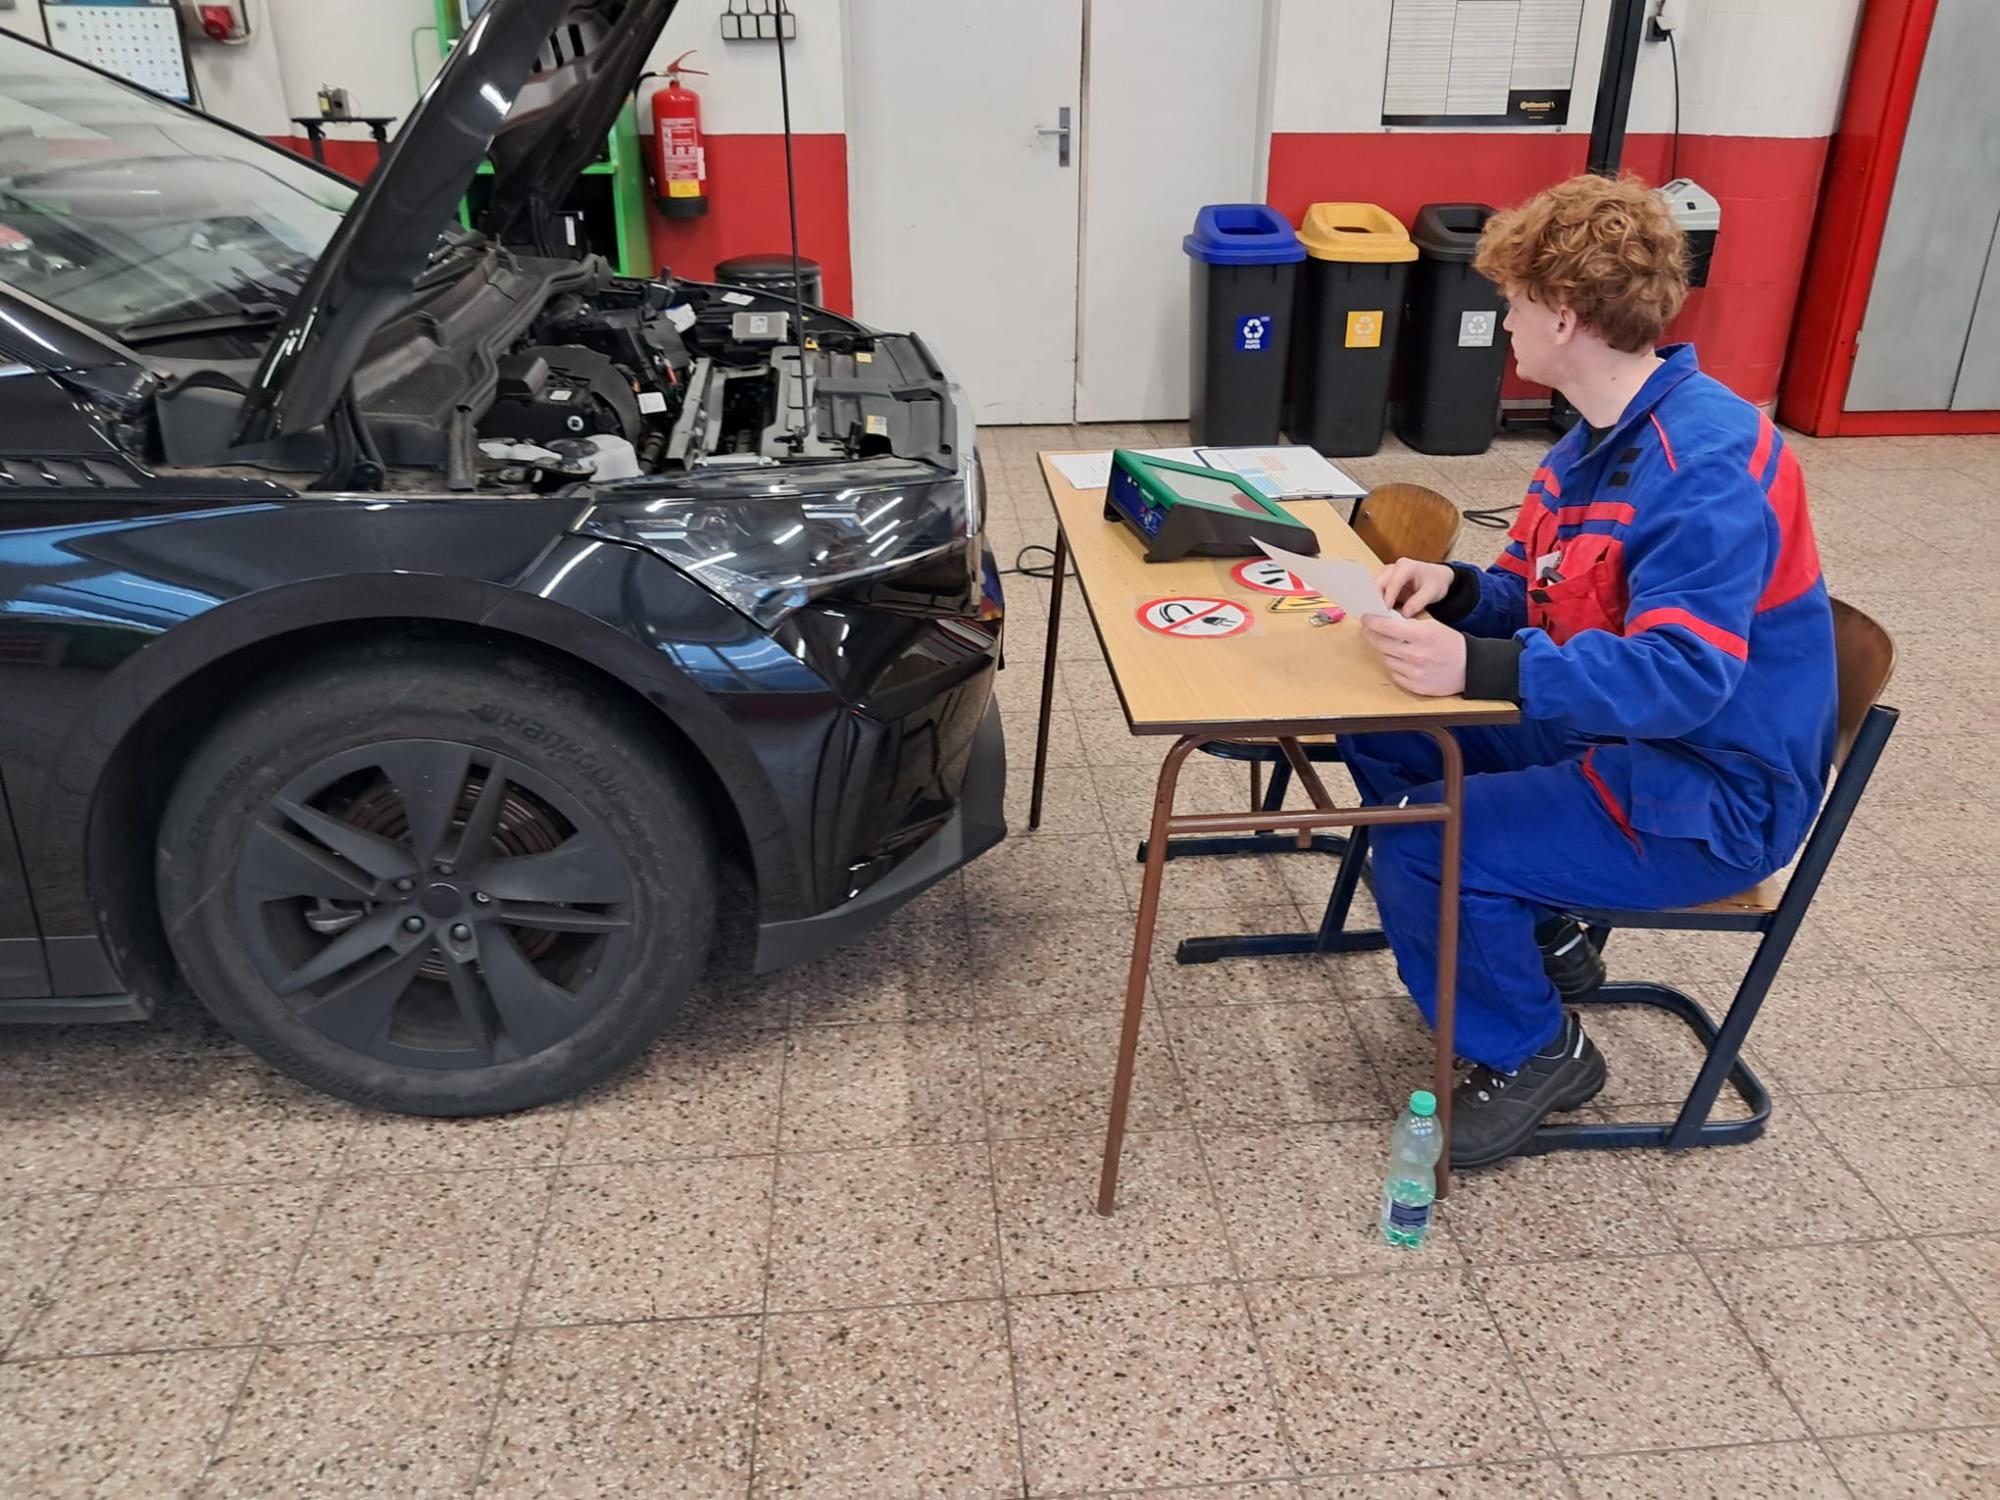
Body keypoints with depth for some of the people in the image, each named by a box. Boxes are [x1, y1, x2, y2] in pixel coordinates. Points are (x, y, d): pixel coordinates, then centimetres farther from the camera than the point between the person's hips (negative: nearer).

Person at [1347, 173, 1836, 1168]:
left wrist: (1479, 666, -41)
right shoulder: (1602, 436, 5)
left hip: (1709, 796, -10)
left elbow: (1683, 678, -33)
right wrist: (1458, 590, -10)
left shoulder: (1708, 462, -25)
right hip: (1610, 734, 10)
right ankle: (1539, 935, 20)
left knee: (1422, 851, -24)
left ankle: (1532, 1053, 4)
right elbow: (1542, 599, 12)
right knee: (1380, 735, 7)